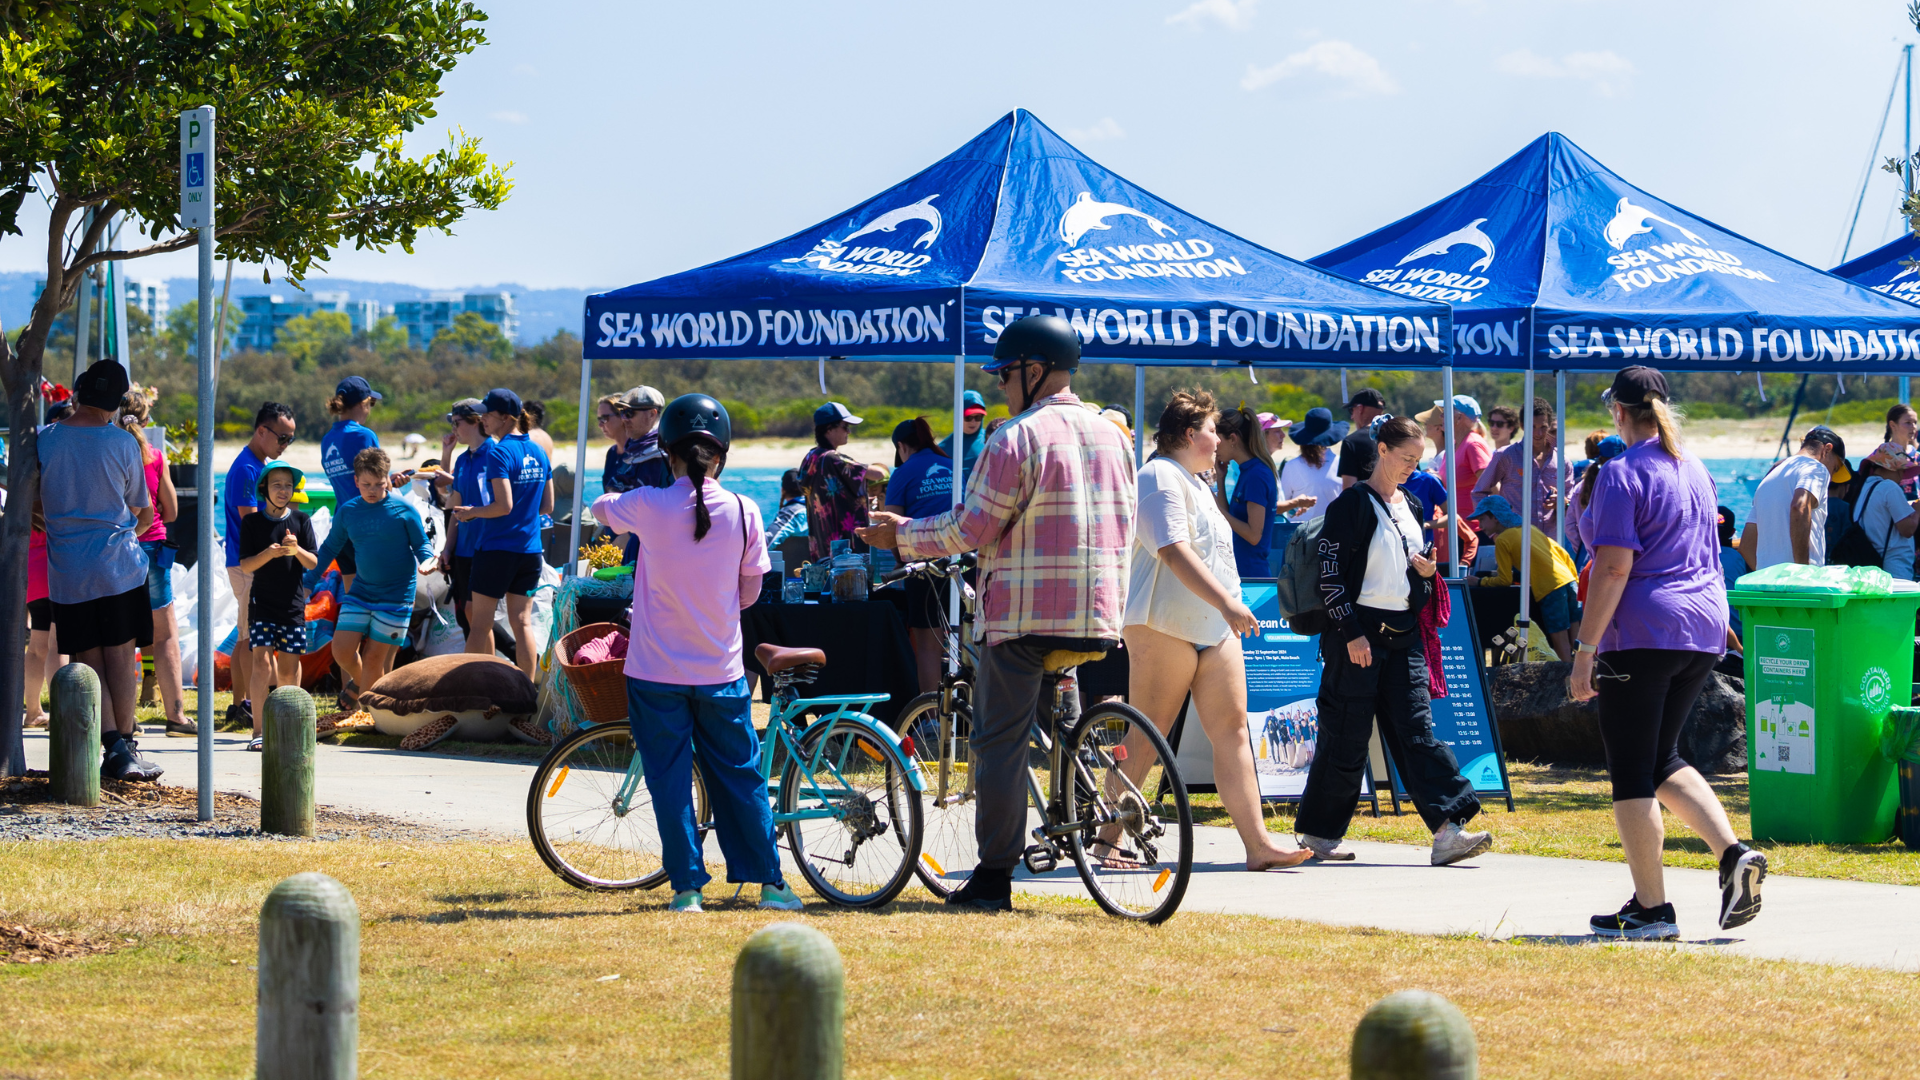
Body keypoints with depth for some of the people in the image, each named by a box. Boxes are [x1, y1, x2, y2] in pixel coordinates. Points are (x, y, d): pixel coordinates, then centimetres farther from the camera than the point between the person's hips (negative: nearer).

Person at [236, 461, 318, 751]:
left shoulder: (301, 521, 6)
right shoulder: (253, 522, 2)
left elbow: (314, 563, 1)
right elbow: (245, 564, -2)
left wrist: (297, 550, -19)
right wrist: (267, 554, -20)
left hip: (293, 604, 2)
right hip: (262, 603, -2)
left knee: (289, 667, 4)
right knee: (262, 662, -13)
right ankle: (258, 730, -15)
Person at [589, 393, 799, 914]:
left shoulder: (648, 505, -10)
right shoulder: (743, 512, -7)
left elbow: (601, 506, 12)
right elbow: (749, 592, 3)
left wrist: (618, 500, 34)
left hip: (656, 672, -2)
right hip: (721, 670, 2)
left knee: (670, 781, 6)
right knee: (740, 777, 12)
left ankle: (687, 886, 4)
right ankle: (769, 881, 15)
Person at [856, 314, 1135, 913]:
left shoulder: (1017, 438, -10)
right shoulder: (1111, 436, 13)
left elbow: (971, 528, -10)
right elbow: (1123, 527, 20)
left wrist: (904, 535, 3)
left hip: (1025, 615, -7)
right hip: (1098, 616, 7)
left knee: (1000, 740, -1)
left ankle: (994, 878, -1)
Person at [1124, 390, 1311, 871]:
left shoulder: (1196, 483, 23)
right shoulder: (1161, 479, -11)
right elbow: (1174, 551, -23)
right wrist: (1226, 602, -30)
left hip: (1214, 628, 9)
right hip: (1164, 627, -9)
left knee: (1232, 731, 0)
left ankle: (1258, 844, -5)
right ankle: (1106, 841, 0)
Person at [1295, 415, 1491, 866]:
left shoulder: (1411, 507, 15)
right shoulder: (1352, 505, -7)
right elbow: (1330, 572, -12)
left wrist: (1426, 573, 2)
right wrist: (1351, 632, -16)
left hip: (1403, 634, 6)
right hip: (1359, 631, -6)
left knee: (1417, 728, -4)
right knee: (1347, 735, -1)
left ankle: (1447, 832, -14)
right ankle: (1318, 832, 13)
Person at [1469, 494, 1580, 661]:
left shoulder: (1502, 540, -1)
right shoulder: (1529, 528, 20)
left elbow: (1505, 581, 1)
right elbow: (1563, 554, 19)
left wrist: (1480, 582, 15)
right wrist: (1575, 581, 25)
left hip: (1550, 590, -7)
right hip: (1569, 581, 7)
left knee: (1561, 645, -5)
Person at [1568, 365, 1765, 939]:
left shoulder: (1622, 474, -11)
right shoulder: (1694, 468, 13)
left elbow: (1614, 568, -17)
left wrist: (1585, 649, -16)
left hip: (1642, 633, -8)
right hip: (1704, 630, 8)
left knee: (1632, 773, 1)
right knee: (1663, 759, 19)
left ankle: (1651, 909, 1)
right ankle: (1733, 853, -1)